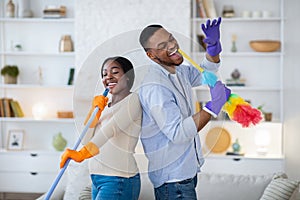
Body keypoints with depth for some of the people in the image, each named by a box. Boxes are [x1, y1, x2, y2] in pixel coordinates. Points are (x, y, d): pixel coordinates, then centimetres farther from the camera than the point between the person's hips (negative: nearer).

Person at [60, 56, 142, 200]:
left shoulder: (132, 100, -4)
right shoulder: (105, 108, 20)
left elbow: (111, 128, -21)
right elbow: (87, 139, 12)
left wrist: (82, 154, -34)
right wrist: (96, 110, 0)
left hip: (119, 180, -8)